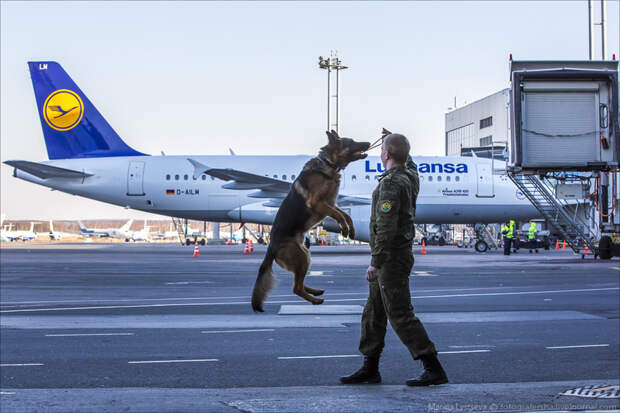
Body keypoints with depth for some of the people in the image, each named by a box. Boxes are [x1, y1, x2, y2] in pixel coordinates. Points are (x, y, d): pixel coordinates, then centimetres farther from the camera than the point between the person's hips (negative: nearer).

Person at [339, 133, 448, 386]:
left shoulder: (391, 183, -20)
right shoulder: (409, 176, 8)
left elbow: (386, 227, -25)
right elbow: (408, 163, 36)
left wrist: (375, 262, -24)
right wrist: (397, 144, 47)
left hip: (392, 258, -10)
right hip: (398, 255, 10)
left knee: (400, 316, -8)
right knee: (373, 313, 13)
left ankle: (434, 370, -7)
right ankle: (370, 369, 18)